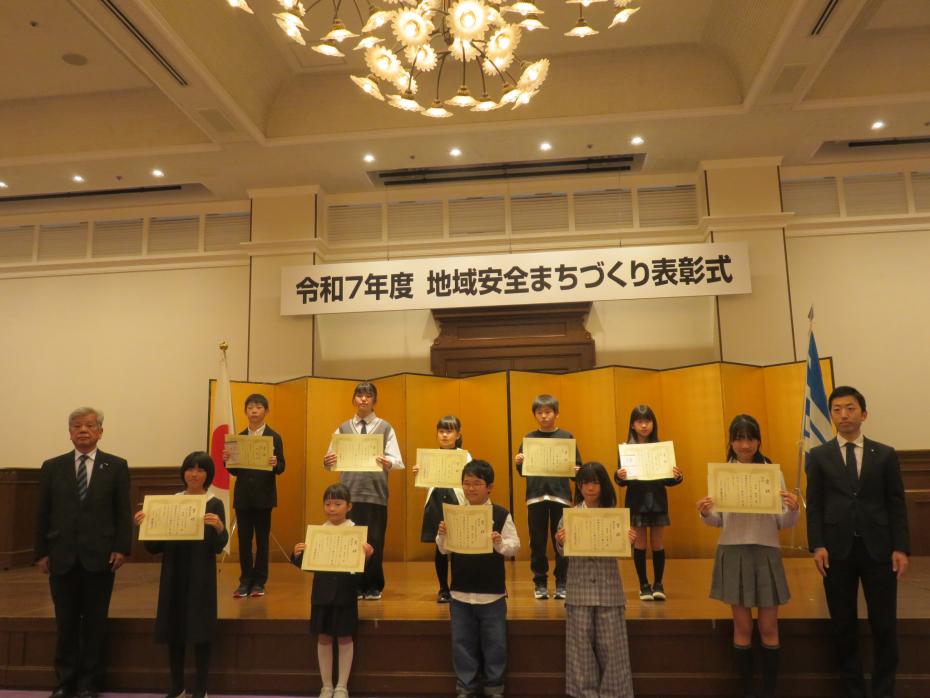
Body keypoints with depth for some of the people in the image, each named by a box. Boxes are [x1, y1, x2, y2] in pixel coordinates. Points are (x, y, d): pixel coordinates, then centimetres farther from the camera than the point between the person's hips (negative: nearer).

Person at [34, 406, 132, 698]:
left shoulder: (116, 466, 2)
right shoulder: (52, 467, 6)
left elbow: (123, 512, 0)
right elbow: (42, 513, 7)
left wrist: (121, 549, -8)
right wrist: (41, 552, 1)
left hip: (99, 557, -1)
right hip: (62, 558, 1)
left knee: (95, 624, 7)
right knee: (65, 624, 9)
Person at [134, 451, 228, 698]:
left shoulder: (214, 504, -4)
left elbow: (218, 547, -11)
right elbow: (155, 547, 5)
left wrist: (219, 528, -30)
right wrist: (145, 526, -12)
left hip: (201, 577, -3)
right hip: (173, 575, 4)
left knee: (200, 633, 1)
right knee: (173, 632, 11)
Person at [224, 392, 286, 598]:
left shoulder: (274, 437, -2)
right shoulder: (239, 437, 8)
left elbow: (281, 468, -6)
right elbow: (234, 470, 8)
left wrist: (275, 464, -27)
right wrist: (227, 460, -11)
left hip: (263, 495, -3)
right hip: (243, 495, 3)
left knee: (262, 539, 5)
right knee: (244, 539, 6)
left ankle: (259, 582, 15)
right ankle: (245, 581, 17)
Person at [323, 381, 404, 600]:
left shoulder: (385, 428, 5)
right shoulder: (343, 428, 11)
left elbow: (398, 461, -3)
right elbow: (331, 462, 7)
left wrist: (388, 463, -26)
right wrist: (327, 463, -16)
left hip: (376, 493, -1)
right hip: (349, 493, 1)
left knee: (374, 541, 2)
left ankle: (373, 587, 18)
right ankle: (354, 586, 18)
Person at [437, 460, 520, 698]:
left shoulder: (501, 515, -6)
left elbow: (514, 546, -9)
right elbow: (444, 550, 1)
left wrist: (501, 543, -29)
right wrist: (442, 536, -18)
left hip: (492, 593, -2)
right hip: (461, 592, 2)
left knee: (494, 643, 10)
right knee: (462, 642, 12)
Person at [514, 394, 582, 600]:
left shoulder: (566, 437, 4)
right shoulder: (529, 438, 7)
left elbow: (577, 466, 3)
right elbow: (522, 471, 7)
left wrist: (576, 470, -18)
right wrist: (518, 463, -13)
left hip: (560, 494, -1)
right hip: (535, 495, 1)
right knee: (537, 541, 5)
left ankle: (561, 583, 14)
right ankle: (540, 583, 17)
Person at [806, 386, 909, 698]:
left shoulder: (885, 455, 7)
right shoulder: (819, 456, 6)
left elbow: (896, 504, 4)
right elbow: (814, 505, 2)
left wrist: (900, 548, -4)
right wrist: (817, 546, -7)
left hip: (877, 549, 0)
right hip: (837, 549, 0)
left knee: (884, 625, 6)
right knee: (843, 625, 8)